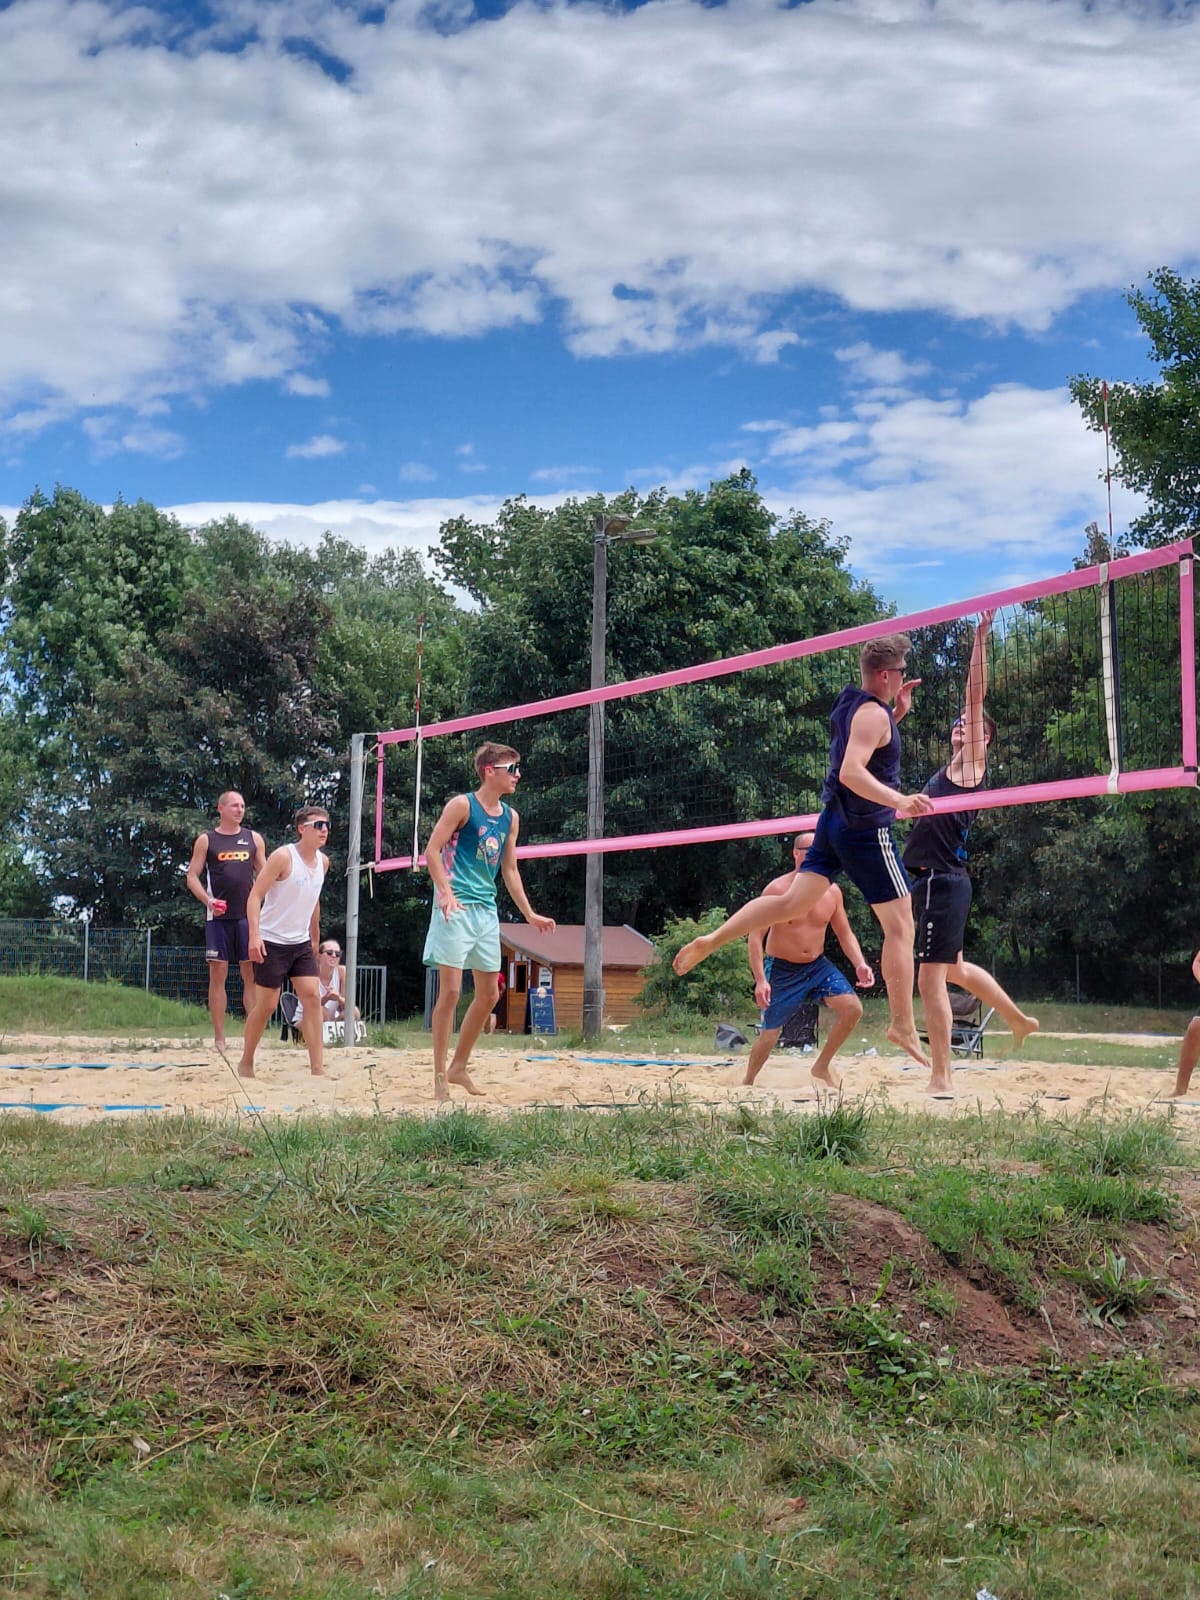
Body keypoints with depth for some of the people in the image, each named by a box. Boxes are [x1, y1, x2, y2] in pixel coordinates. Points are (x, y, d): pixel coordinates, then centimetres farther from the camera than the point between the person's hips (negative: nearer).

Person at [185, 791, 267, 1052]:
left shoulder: (254, 839, 11)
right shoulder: (206, 840, 4)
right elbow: (192, 876, 2)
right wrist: (208, 900, -14)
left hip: (248, 915, 2)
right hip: (218, 916, -2)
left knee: (252, 973, -1)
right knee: (218, 973, -1)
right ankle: (219, 1038, 4)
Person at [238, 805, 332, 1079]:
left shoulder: (323, 861, 6)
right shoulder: (283, 857, -15)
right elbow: (255, 896, -17)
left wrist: (315, 938, 23)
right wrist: (255, 935, -27)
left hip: (301, 943, 6)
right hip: (271, 942, -6)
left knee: (313, 997, -6)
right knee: (266, 1005, -1)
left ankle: (318, 1069, -8)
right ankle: (246, 1062, 18)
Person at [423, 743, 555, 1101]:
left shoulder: (510, 817, 14)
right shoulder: (462, 805, -5)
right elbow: (432, 850, -10)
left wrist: (529, 914, 17)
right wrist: (445, 892, -22)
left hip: (487, 910, 7)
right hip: (456, 907, -7)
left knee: (489, 994, 9)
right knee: (450, 991, -8)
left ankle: (458, 1067, 23)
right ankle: (440, 1076, -1)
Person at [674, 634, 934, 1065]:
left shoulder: (848, 701, 11)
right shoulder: (874, 713, -17)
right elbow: (851, 772, -29)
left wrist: (897, 712, 18)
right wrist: (899, 801, -37)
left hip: (834, 819, 9)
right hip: (867, 829, -9)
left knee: (793, 903, 11)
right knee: (900, 926, -2)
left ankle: (711, 940, 1)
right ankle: (903, 1026, 0)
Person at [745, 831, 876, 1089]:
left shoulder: (831, 891, -1)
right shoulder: (778, 889, -15)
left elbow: (845, 933, 8)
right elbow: (755, 936, -16)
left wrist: (860, 964, -10)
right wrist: (760, 980, -24)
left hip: (818, 966, 4)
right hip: (782, 970, -4)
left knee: (852, 1008, -15)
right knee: (770, 1035, 2)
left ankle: (822, 1067, 3)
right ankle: (747, 1082, 28)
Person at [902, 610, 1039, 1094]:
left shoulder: (970, 763, -1)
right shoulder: (945, 774, 21)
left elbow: (976, 696, -7)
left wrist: (980, 639, -11)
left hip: (944, 880, -9)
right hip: (930, 877, 9)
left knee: (930, 977, -11)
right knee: (954, 969, 23)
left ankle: (941, 1080, -8)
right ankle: (1019, 1019, 42)